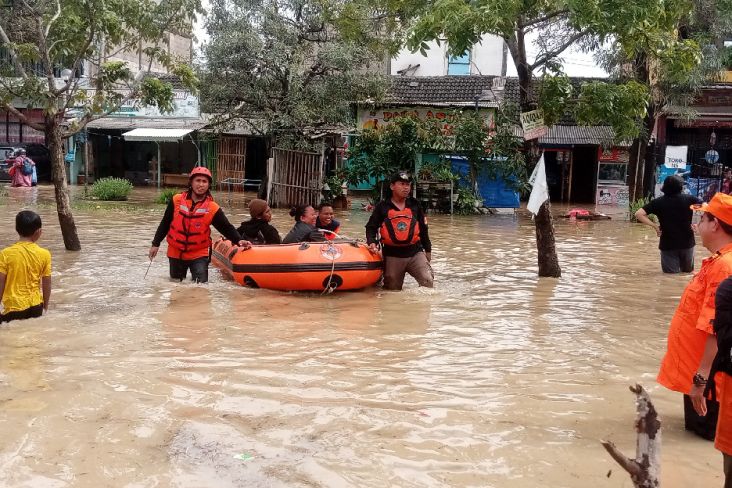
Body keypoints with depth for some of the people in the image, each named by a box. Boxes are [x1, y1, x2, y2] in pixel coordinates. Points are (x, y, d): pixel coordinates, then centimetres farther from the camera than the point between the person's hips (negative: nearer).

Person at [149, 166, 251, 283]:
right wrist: (156, 244, 4)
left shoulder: (213, 208, -9)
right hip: (175, 253, 2)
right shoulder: (177, 200, -5)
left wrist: (239, 240, -26)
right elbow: (165, 223, 3)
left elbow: (227, 227, -9)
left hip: (199, 255, -1)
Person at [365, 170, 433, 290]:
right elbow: (371, 227, 7)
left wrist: (427, 249, 16)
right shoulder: (382, 207, 2)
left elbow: (423, 228, 14)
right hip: (392, 256, -1)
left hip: (415, 253, 1)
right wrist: (372, 242, -12)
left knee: (428, 281, -17)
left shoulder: (415, 205, 9)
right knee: (393, 290, 7)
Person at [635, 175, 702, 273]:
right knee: (687, 271, 23)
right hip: (687, 242, 1)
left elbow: (639, 214, -13)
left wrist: (655, 226, -7)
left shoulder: (658, 202, -5)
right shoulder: (689, 199, -4)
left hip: (668, 244, -1)